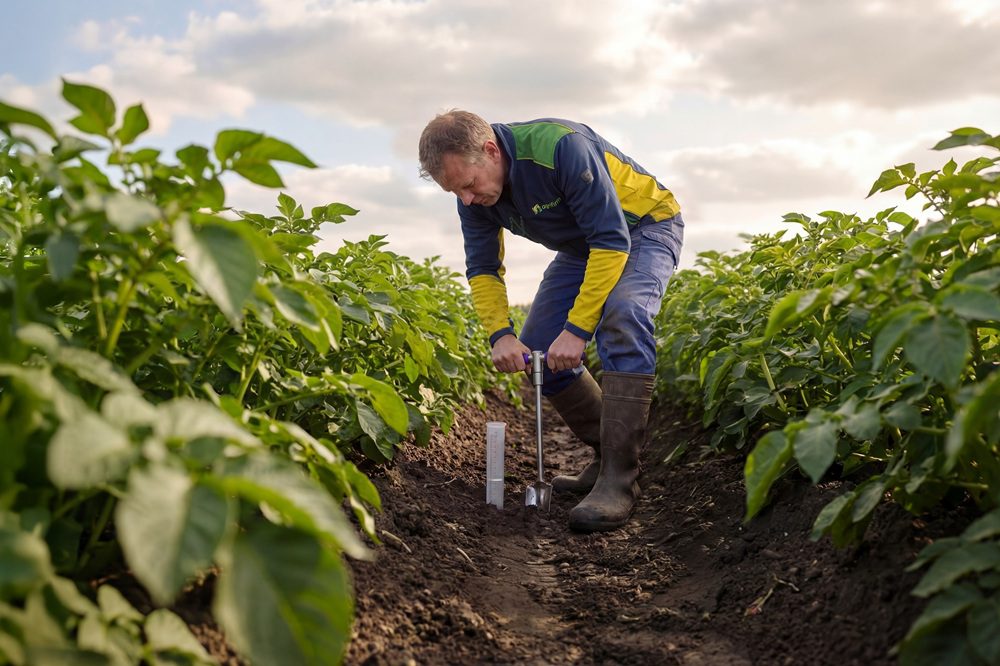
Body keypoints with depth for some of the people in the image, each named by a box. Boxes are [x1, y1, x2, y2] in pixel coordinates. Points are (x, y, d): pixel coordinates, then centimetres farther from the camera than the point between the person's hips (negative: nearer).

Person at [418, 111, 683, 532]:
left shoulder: (561, 147, -36)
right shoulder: (474, 196, -13)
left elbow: (612, 241, -35)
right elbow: (482, 268, -5)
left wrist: (577, 329, -36)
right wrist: (501, 334, -21)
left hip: (643, 226, -7)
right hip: (581, 245, 7)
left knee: (622, 317, -35)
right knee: (535, 350, -3)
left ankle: (618, 480, -31)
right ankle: (607, 456, 11)